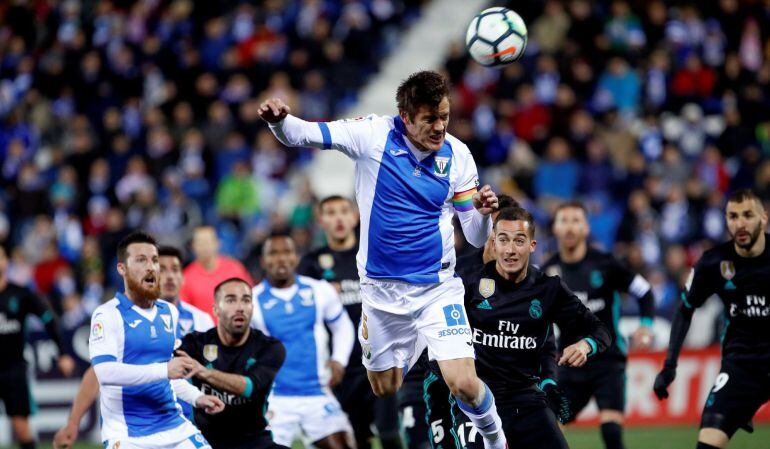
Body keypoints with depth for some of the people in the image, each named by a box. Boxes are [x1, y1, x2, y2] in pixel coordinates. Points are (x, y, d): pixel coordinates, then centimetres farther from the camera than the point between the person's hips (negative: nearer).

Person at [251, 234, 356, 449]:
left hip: (317, 393, 2)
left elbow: (342, 327, 19)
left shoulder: (319, 291, 3)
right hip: (275, 399, -2)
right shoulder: (252, 301, -4)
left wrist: (338, 360, 2)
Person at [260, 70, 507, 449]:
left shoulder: (457, 156, -7)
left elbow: (476, 238, 0)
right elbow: (301, 134, -13)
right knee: (385, 391, 9)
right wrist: (278, 119, -35)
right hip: (382, 290, 1)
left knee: (464, 385, -13)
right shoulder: (373, 135, -11)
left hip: (438, 287, -1)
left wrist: (483, 214, -23)